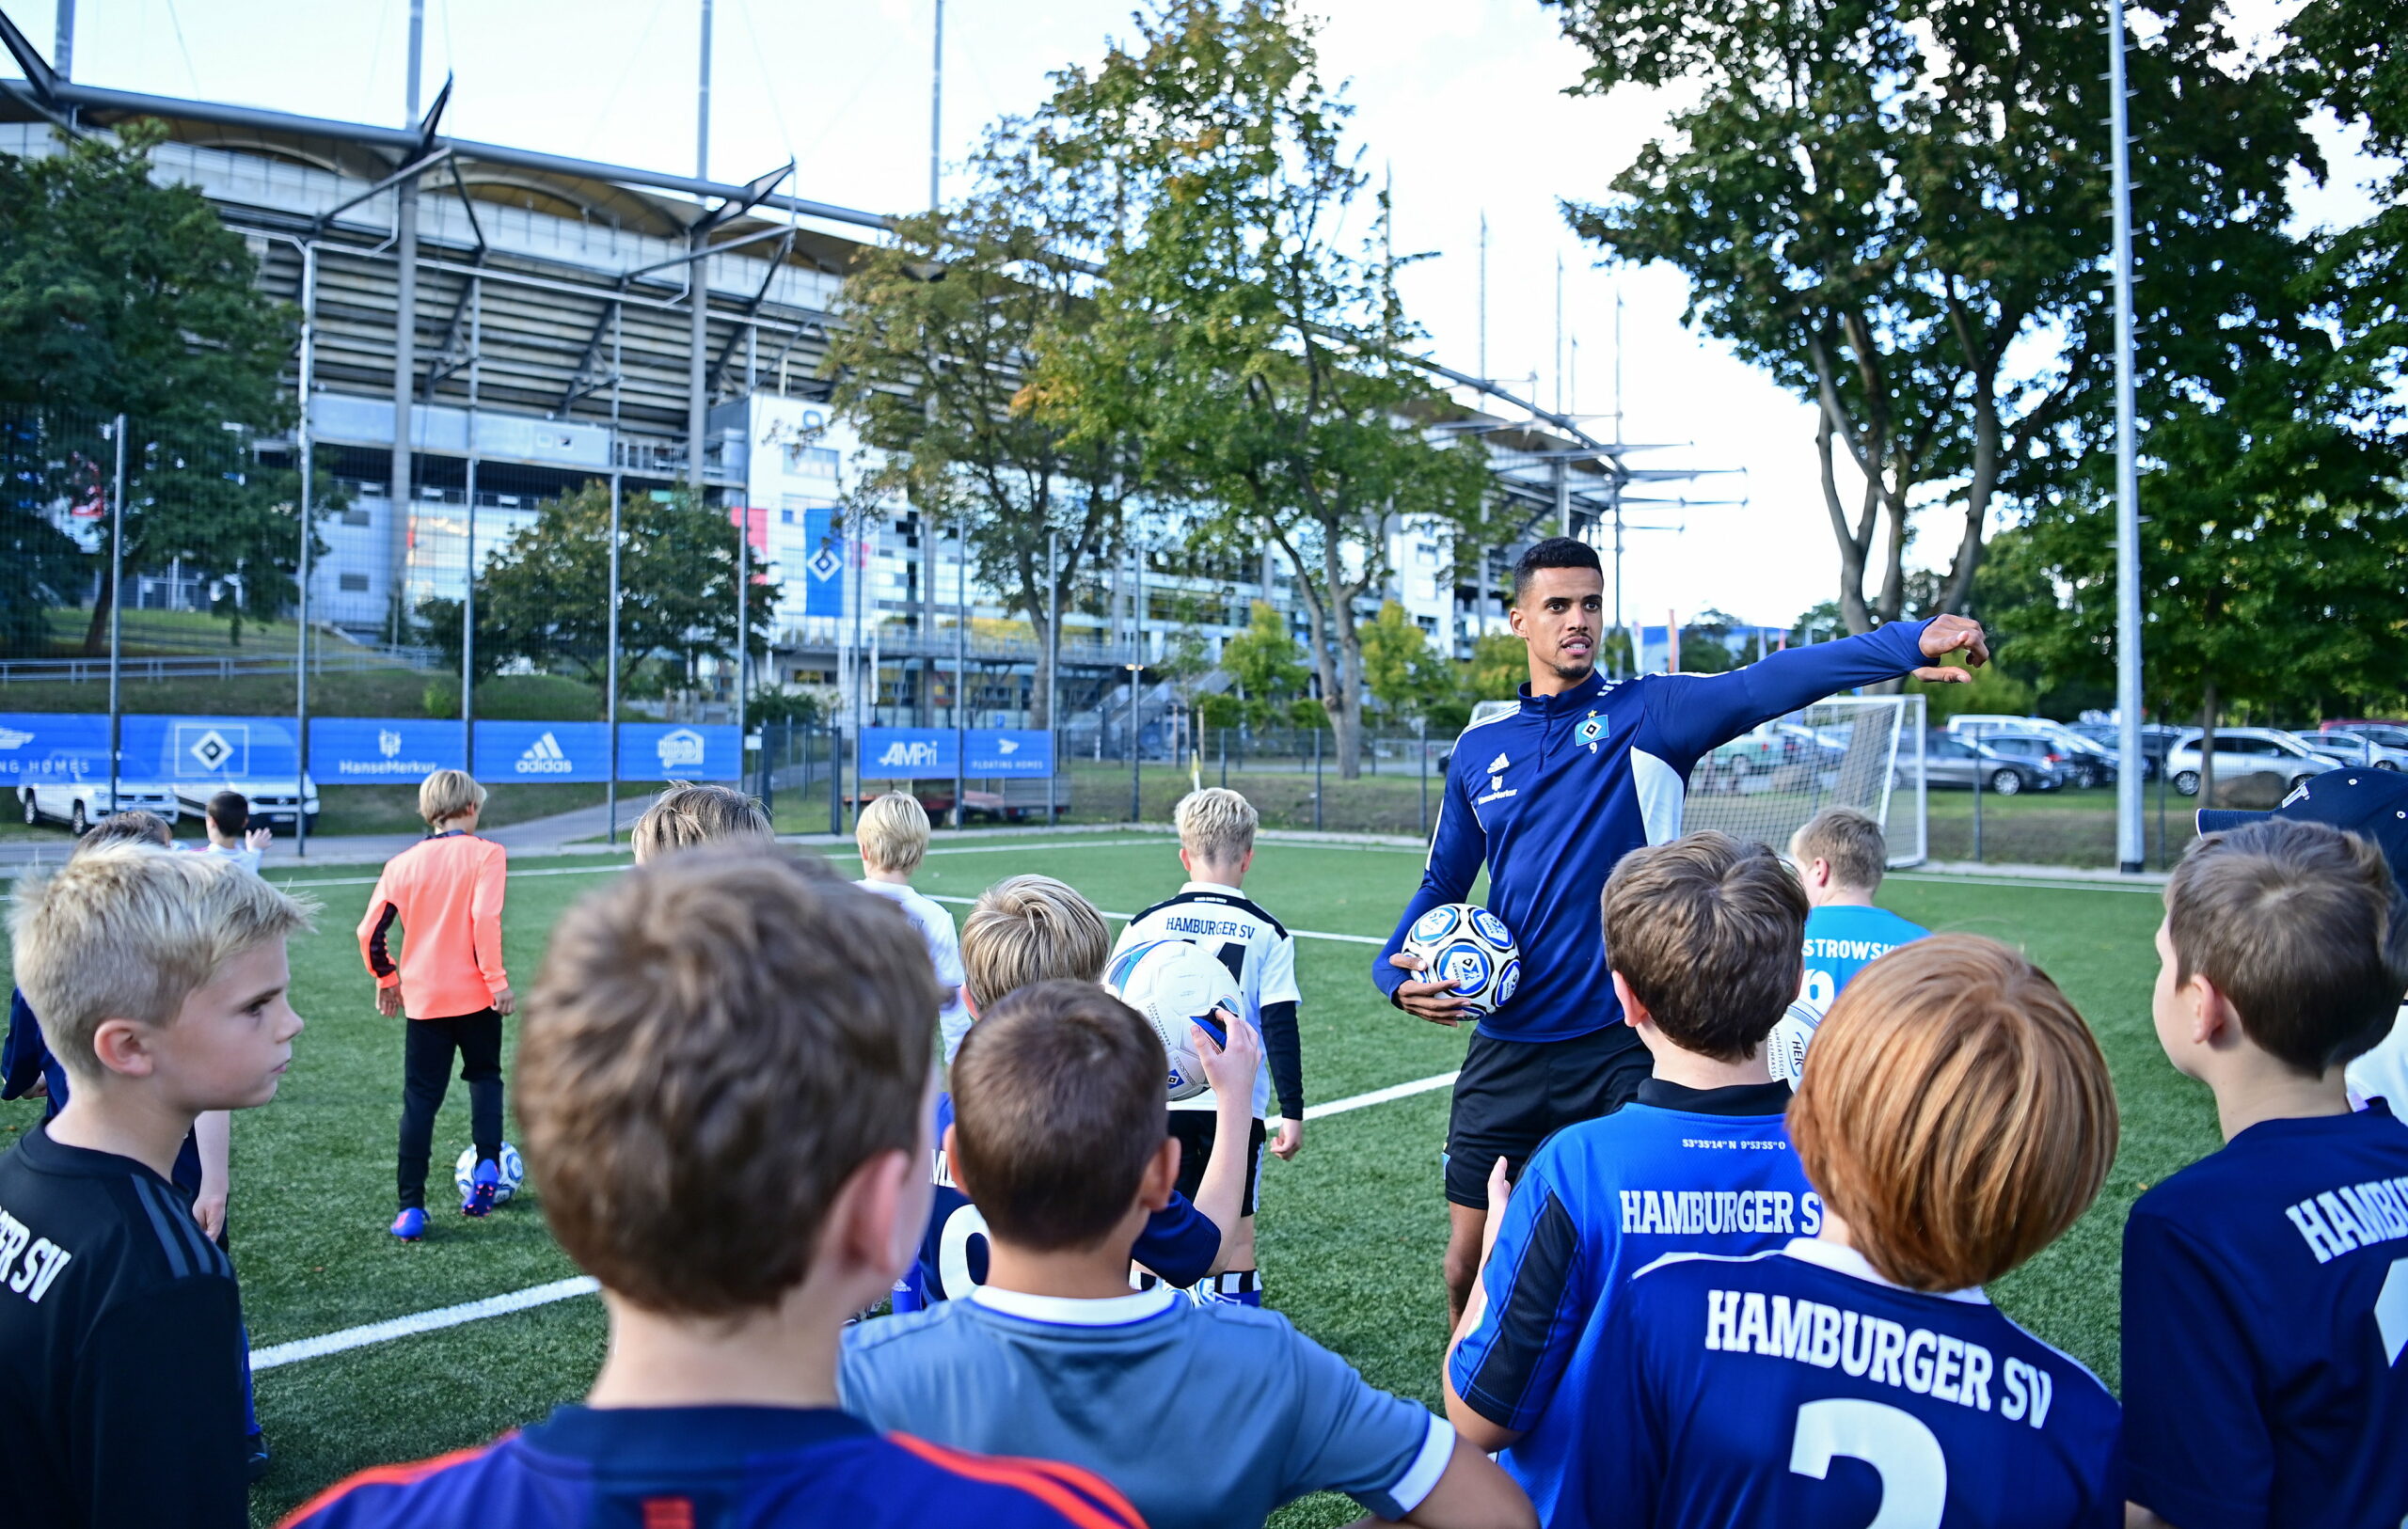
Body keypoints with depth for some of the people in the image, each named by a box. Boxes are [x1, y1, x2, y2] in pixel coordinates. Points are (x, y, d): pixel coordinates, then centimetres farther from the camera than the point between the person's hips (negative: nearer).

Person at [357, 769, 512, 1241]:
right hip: (475, 995, -2)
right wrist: (497, 979, -14)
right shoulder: (485, 853, -6)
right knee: (485, 1076, 20)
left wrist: (387, 978, 17)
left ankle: (411, 1209, 4)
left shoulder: (403, 863, 4)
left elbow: (371, 932, 2)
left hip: (423, 999, 2)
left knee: (419, 1099, 7)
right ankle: (486, 1164, 0)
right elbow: (485, 918, -18)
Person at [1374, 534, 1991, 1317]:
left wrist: (1912, 640, -36)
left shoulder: (1647, 713, -3)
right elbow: (1442, 884, 18)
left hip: (1623, 1047, -3)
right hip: (1506, 1051, 3)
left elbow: (1763, 685, -20)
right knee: (1471, 1266, 10)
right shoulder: (1479, 748, 8)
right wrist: (1397, 972, 0)